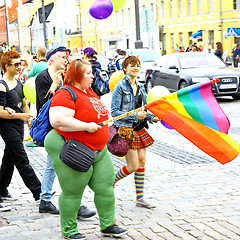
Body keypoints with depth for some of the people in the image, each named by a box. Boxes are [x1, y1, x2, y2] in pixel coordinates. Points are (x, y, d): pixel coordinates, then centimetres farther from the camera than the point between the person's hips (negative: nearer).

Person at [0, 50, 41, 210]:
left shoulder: (18, 83, 12)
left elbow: (23, 103, 25)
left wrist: (29, 118, 14)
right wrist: (20, 115, -23)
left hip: (19, 126, 9)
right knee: (22, 161, -6)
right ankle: (38, 192, -6)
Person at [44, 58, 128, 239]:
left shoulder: (90, 92, 15)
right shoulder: (66, 94, -16)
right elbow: (57, 120, -31)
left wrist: (103, 118, 11)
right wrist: (87, 126, -25)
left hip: (98, 150, 9)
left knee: (105, 188, 9)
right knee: (72, 192, 2)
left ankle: (108, 225, 22)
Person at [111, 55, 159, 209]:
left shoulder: (140, 87, 12)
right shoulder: (120, 87, -9)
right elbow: (115, 111, -14)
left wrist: (152, 117, 0)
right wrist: (135, 116, -19)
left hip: (140, 129, 7)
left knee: (142, 162, 6)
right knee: (133, 166, -9)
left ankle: (140, 198, 14)